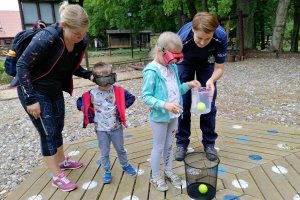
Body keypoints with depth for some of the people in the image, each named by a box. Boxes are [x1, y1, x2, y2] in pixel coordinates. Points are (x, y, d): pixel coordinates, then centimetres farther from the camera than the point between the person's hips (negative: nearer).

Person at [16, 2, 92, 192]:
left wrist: (89, 75, -14)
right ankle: (57, 176, 15)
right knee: (48, 133, -1)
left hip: (56, 91, 6)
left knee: (58, 128, 17)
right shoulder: (46, 37, -29)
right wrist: (31, 99, -22)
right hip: (34, 91, -6)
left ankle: (62, 161, 39)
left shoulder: (80, 43, -10)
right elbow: (22, 65, -22)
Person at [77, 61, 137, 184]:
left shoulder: (118, 91, -12)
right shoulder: (91, 94, -13)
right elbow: (79, 103, 1)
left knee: (120, 149, 20)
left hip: (116, 127, 1)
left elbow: (131, 98, 0)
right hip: (101, 129, 0)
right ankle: (107, 172, 33)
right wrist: (91, 113, -6)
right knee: (104, 153, 14)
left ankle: (125, 166, 42)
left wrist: (121, 109, -6)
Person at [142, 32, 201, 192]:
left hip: (173, 115, 7)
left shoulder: (173, 67, 3)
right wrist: (165, 105, -32)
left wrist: (188, 85, -5)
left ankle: (168, 171, 41)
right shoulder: (151, 71, -20)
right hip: (159, 117, -7)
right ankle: (155, 177, 30)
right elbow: (146, 97, -22)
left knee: (169, 145, 21)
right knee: (159, 147, 9)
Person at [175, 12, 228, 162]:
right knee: (183, 103, -5)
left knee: (209, 103, -2)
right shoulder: (182, 38, -39)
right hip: (185, 63, -1)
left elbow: (219, 67, -22)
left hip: (206, 64, 1)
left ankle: (209, 142, 15)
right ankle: (182, 143, 12)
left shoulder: (221, 37, -34)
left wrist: (211, 80, -43)